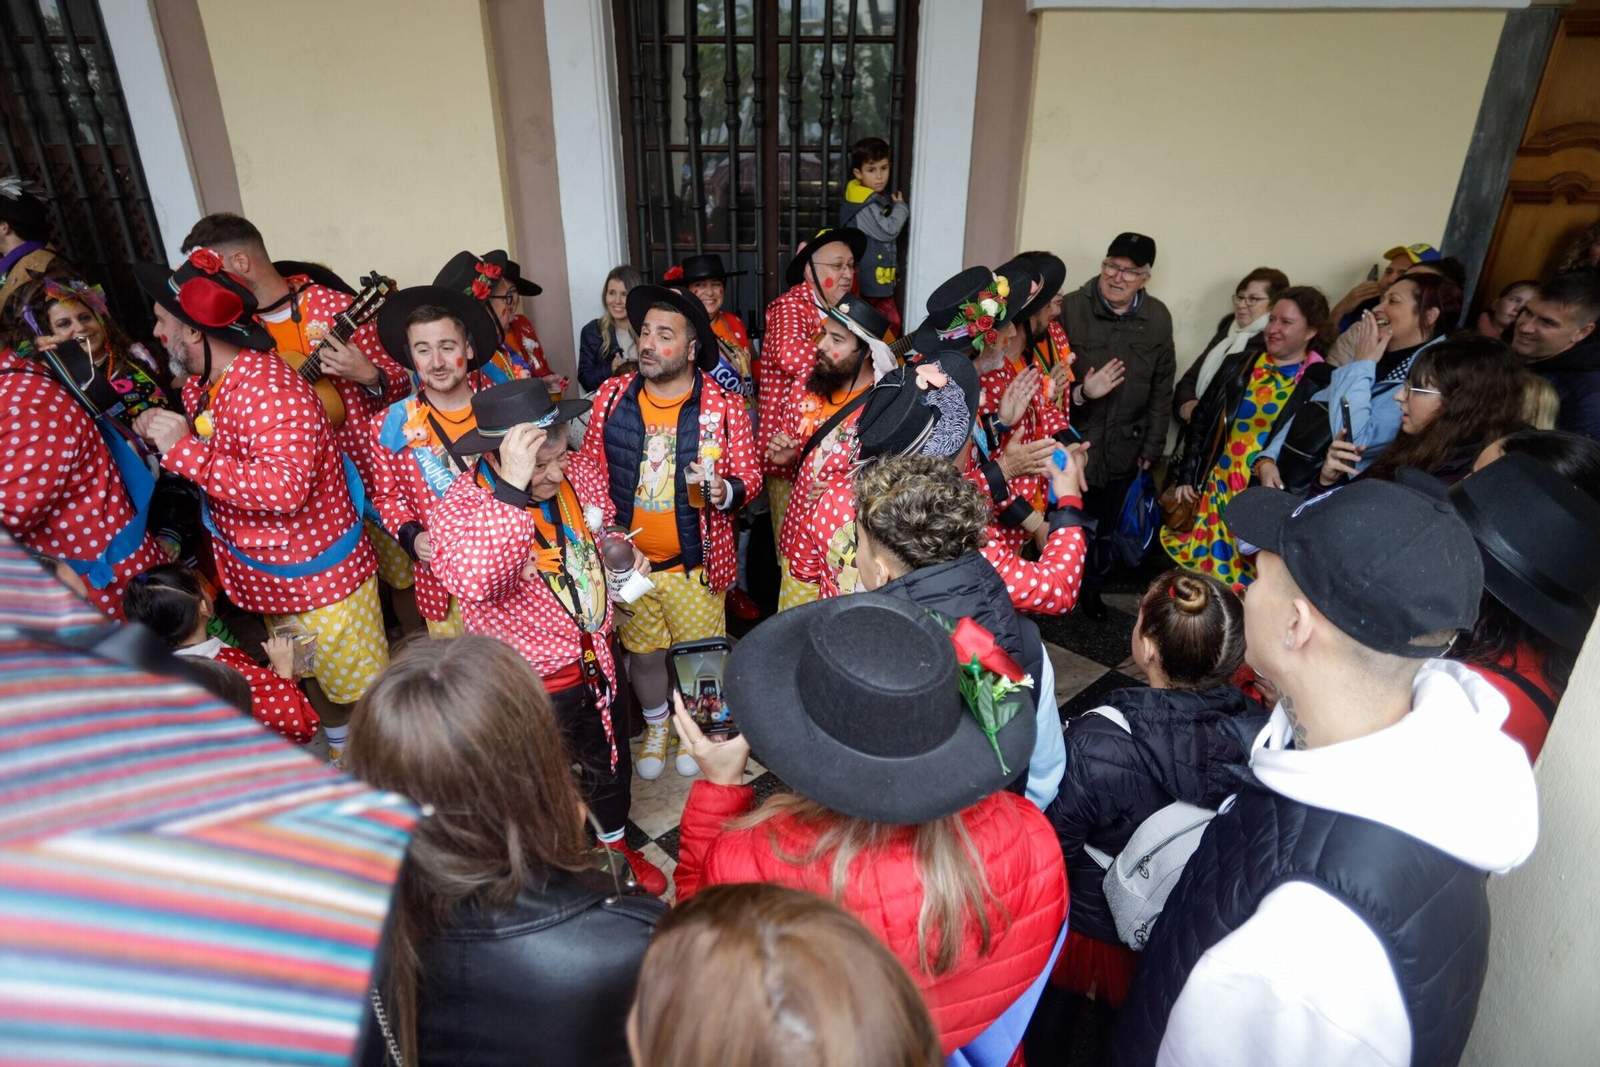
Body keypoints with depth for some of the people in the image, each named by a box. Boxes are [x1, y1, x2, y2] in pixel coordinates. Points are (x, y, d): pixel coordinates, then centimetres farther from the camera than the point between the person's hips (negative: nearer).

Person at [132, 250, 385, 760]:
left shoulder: (270, 390, -27)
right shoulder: (200, 387, 4)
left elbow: (285, 488, -40)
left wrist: (184, 449, -35)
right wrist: (158, 433, 0)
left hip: (320, 577, -9)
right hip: (266, 580, 10)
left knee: (361, 690, 6)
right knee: (312, 680, 26)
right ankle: (341, 758, 47)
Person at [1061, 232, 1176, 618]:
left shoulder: (1158, 317, -1)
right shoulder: (1071, 308, -14)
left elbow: (1162, 387, 6)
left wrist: (1152, 445, 5)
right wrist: (1079, 393, -29)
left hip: (1123, 448, 4)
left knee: (1105, 527, 20)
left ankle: (1091, 585, 43)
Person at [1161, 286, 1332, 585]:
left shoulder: (1320, 383, -6)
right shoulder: (1240, 364, 6)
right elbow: (1201, 420, 10)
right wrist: (1186, 476, 7)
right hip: (1216, 487, 4)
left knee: (1242, 578, 3)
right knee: (1199, 567, 11)